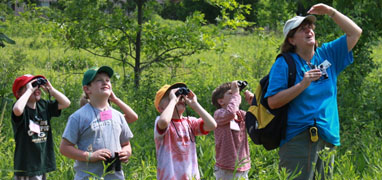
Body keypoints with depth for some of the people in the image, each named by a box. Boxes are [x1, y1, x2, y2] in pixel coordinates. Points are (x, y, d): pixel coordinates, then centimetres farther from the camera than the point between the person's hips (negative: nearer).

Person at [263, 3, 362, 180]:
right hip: (297, 139, -5)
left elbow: (355, 32, 17)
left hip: (326, 139, 5)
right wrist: (303, 84, -17)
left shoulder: (327, 55, 15)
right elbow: (273, 102, -10)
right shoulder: (284, 64, -1)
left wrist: (330, 12, 11)